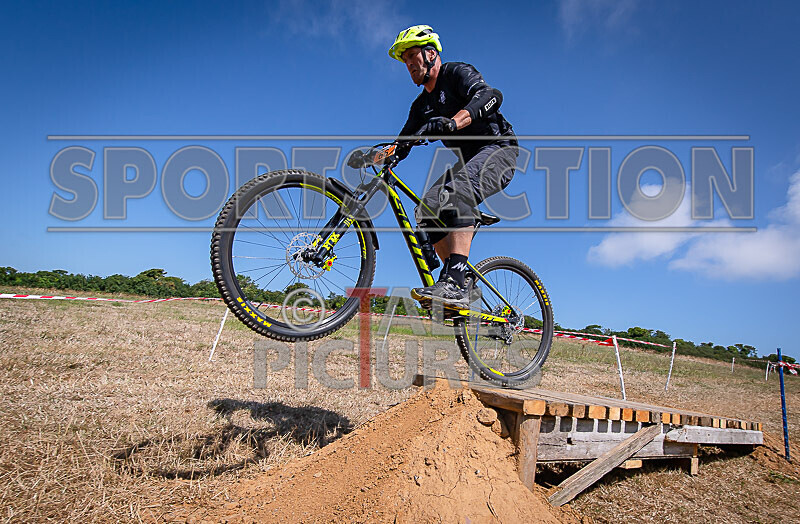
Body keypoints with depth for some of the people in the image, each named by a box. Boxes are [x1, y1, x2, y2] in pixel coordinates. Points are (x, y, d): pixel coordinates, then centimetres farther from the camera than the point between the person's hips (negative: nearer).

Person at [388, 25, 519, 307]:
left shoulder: (458, 72, -7)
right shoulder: (422, 105, 15)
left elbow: (491, 95, -29)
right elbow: (402, 144, 10)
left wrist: (453, 122, -46)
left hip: (498, 148, -8)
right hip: (469, 160, 8)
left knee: (459, 191, -36)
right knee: (427, 209, -13)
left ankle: (455, 284, -46)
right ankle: (464, 285, -11)